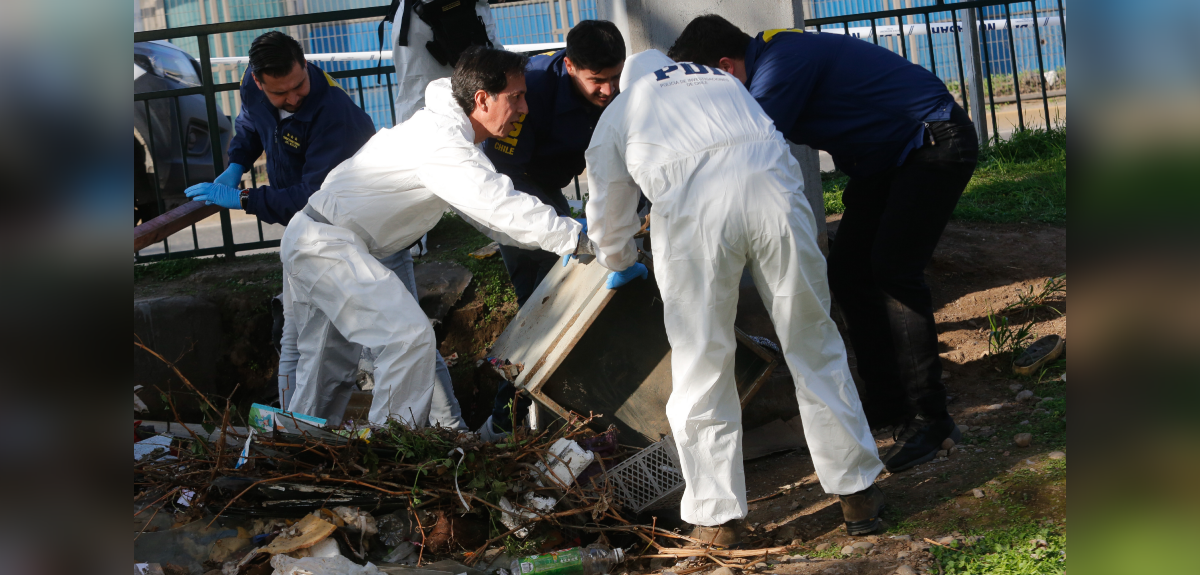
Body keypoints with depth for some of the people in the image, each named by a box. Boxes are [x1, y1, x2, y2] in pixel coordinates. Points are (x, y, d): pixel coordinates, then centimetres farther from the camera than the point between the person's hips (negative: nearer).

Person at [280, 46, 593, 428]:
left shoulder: (449, 131, 11)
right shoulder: (441, 143, -23)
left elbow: (489, 217, 12)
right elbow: (503, 208, -29)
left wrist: (566, 234, 3)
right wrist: (579, 239, -27)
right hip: (325, 244, -11)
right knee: (410, 336, -17)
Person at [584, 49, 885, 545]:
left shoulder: (617, 113, 30)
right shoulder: (725, 82, 39)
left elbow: (607, 216, 35)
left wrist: (620, 263, 56)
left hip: (694, 209, -2)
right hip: (773, 186, 2)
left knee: (701, 363, 10)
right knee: (814, 346, 14)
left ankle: (717, 517, 14)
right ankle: (857, 493, 21)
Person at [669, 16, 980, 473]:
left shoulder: (783, 65, -27)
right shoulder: (771, 60, 4)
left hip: (936, 144, -10)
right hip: (886, 157, 10)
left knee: (893, 270, -18)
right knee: (848, 271, 5)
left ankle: (929, 417, -12)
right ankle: (887, 402, 13)